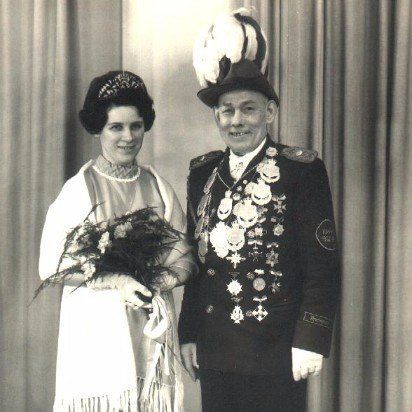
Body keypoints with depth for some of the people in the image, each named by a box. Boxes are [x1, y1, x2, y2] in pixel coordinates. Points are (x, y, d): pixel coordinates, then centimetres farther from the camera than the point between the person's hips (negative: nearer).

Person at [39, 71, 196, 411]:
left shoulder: (158, 187, 9)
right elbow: (51, 266, -9)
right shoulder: (78, 189, -4)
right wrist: (116, 281, -17)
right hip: (97, 329, -3)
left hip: (154, 329, 4)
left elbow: (185, 255, 11)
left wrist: (170, 277, -10)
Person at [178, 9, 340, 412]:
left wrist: (309, 342, -11)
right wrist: (188, 333, 8)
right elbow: (195, 260, 12)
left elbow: (323, 267, -8)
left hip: (276, 352, -4)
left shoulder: (301, 170, -7)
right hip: (214, 352, 4)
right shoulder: (201, 172, 8)